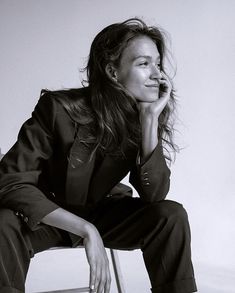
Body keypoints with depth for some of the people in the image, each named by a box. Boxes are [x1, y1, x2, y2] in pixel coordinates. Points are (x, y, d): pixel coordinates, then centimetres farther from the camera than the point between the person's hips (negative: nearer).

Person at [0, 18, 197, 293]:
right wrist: (85, 230, -34)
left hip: (102, 214, 4)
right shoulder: (59, 108, -23)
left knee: (171, 215, -21)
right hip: (47, 215, -3)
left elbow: (155, 194, -19)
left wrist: (150, 119, -29)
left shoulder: (140, 118, -11)